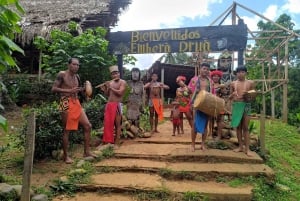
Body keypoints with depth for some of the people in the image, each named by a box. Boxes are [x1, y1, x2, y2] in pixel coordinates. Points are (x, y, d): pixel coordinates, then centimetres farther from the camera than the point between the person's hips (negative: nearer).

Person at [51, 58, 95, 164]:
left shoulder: (77, 76, 15)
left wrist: (81, 90, 4)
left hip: (77, 103, 7)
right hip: (66, 103, -7)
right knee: (66, 130, -1)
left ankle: (86, 152, 13)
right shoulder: (62, 74, -5)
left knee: (88, 126, 3)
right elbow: (53, 89, -9)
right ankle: (66, 156, 12)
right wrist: (69, 90, -17)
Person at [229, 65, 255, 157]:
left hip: (246, 105, -2)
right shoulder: (233, 83, 8)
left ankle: (247, 148, 3)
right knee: (238, 127, 6)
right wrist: (232, 94, -10)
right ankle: (240, 146, 15)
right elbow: (230, 97, 12)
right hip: (236, 105, 2)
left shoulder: (250, 83, 4)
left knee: (245, 127, -1)